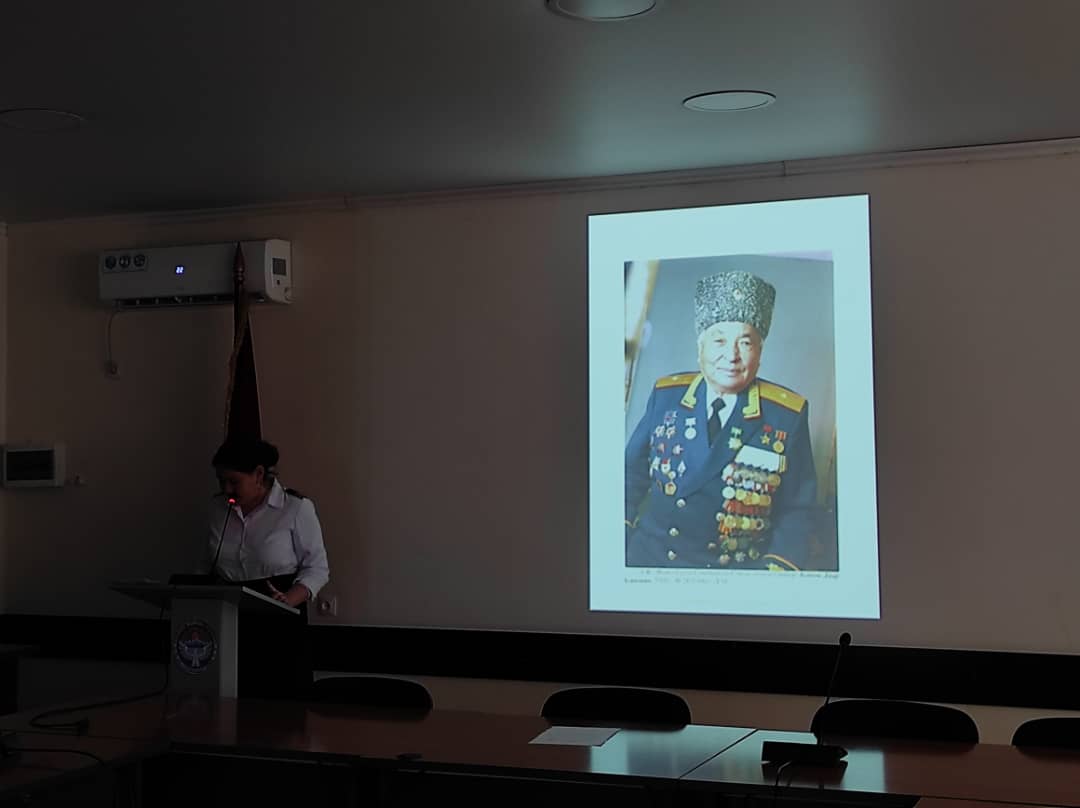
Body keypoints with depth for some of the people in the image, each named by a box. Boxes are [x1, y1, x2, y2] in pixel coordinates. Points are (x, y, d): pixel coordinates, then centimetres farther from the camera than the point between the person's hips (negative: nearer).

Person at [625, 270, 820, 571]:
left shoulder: (788, 414, -3)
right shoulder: (666, 395, 3)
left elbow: (798, 511, 2)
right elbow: (634, 472, 13)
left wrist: (777, 568, -13)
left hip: (736, 570, -1)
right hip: (648, 558, 1)